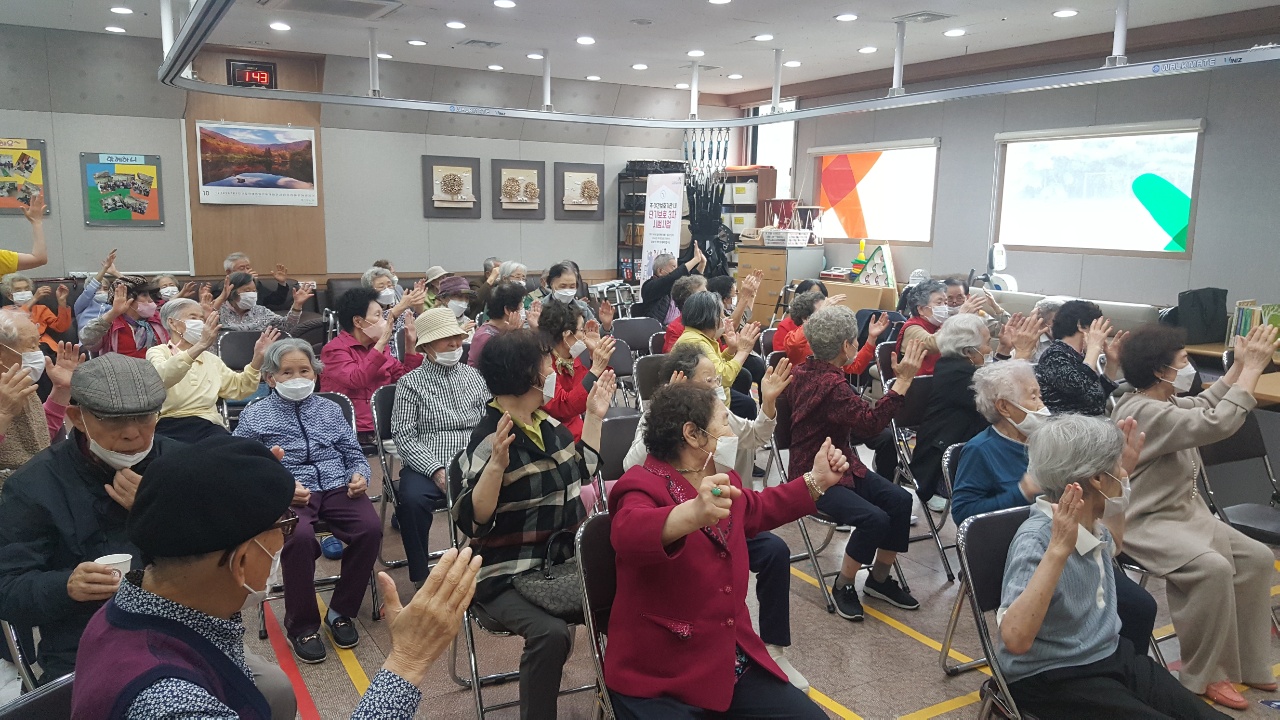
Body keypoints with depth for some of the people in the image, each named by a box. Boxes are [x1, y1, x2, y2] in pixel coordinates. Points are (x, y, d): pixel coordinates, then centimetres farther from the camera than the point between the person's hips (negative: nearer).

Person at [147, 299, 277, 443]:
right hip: (169, 425, -3)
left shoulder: (210, 359, 25)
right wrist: (200, 346, -31)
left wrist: (258, 357, 1)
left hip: (208, 425, 4)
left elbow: (238, 388, 16)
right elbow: (161, 377, -17)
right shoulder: (157, 352, 8)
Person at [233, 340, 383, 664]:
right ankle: (301, 625, -12)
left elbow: (355, 455, 19)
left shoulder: (329, 409, 21)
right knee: (300, 537, -36)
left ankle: (341, 611, -4)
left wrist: (360, 476, -3)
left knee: (370, 528, -26)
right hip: (286, 495, -3)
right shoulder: (254, 416, 10)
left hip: (337, 488, 3)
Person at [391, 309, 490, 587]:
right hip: (427, 466, -2)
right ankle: (421, 576, -15)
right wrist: (436, 470, -16)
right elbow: (404, 436, -2)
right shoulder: (411, 383, 8)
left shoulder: (474, 376, 17)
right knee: (412, 499, -34)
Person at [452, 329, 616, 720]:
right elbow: (471, 521, -22)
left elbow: (581, 472, 22)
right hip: (509, 574, -7)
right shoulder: (487, 441, -15)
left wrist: (594, 417, 18)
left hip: (565, 559, 7)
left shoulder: (548, 424, 8)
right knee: (551, 632, -33)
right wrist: (497, 463, -34)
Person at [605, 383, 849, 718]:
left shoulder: (722, 480, 10)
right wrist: (694, 513, -58)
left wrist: (815, 481, 24)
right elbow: (630, 532, -40)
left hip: (732, 660, 8)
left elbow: (758, 509, 32)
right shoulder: (644, 484, -16)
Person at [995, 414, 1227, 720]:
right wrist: (1058, 549, -38)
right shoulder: (1036, 539, -23)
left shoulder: (1091, 523, 0)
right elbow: (1014, 640, -35)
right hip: (1050, 678, -7)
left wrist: (1124, 475, 16)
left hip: (1113, 657, 7)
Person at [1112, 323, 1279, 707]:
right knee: (1214, 568, -29)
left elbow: (1201, 407, 25)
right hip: (1146, 524, -11)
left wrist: (1240, 365, 13)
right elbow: (1215, 424, -32)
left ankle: (1246, 663, 13)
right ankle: (1205, 675, -11)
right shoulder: (1143, 412, -25)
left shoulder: (1161, 401, 8)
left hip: (1185, 511, 11)